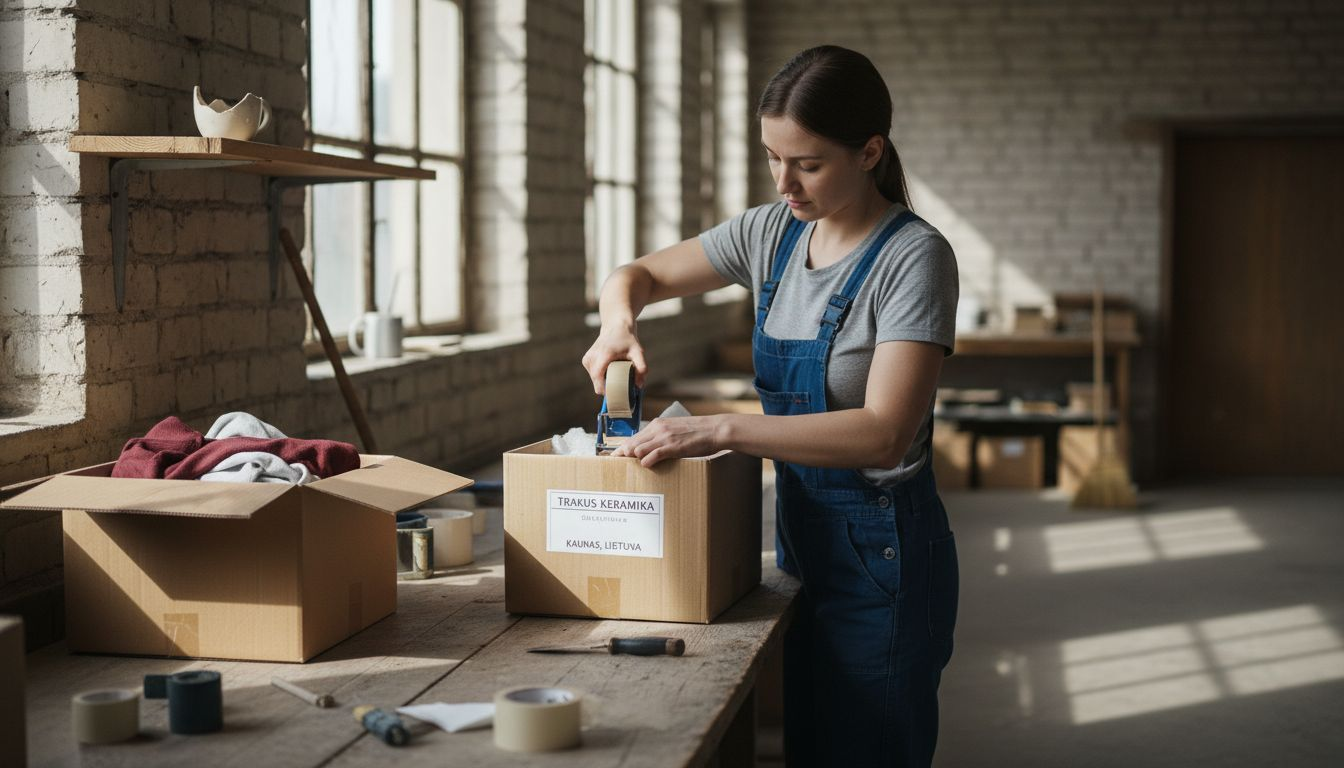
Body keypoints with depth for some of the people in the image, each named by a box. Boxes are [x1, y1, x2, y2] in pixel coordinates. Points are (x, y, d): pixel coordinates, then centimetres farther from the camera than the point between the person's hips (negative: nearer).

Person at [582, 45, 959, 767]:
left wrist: (720, 429, -31)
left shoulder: (914, 257, -17)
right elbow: (639, 275, 15)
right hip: (801, 538, 6)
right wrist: (618, 322, -10)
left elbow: (883, 433, -26)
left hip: (880, 552, -6)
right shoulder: (770, 233, 4)